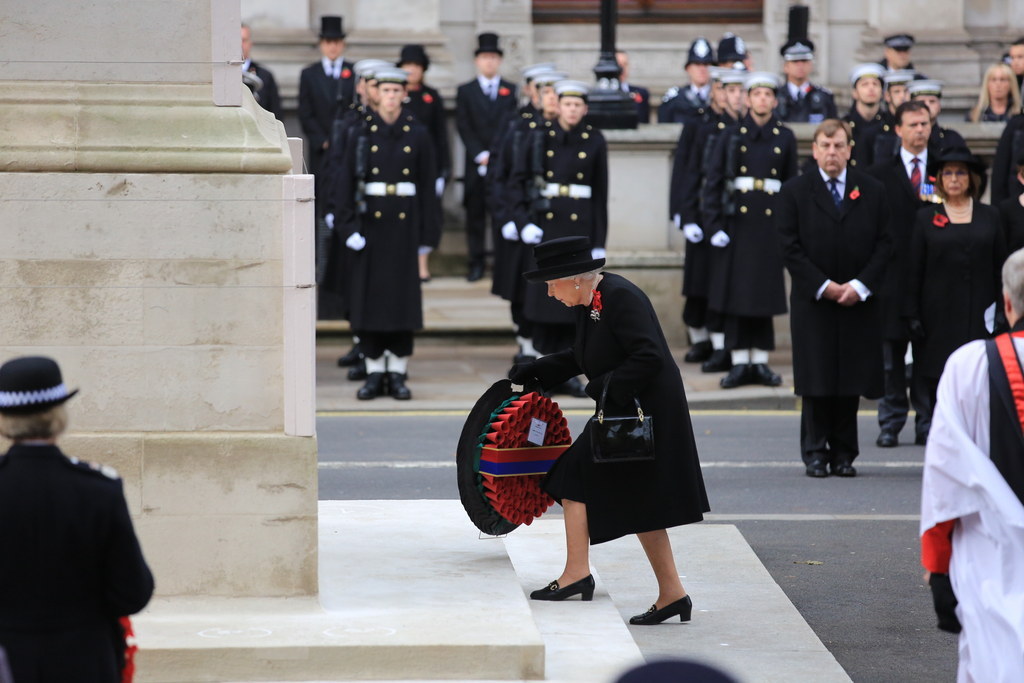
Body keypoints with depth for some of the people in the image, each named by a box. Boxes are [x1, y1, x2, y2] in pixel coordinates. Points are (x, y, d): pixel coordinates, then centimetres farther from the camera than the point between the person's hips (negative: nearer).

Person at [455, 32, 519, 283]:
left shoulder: (512, 91, 10)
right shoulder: (465, 91, 10)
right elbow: (463, 127, 2)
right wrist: (480, 156, -9)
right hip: (476, 165, 0)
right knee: (475, 213, 0)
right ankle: (476, 264, 5)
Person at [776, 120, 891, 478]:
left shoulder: (872, 191, 7)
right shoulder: (795, 192, 3)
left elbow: (884, 243, 3)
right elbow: (790, 248, -2)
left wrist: (860, 285, -9)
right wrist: (823, 286, -10)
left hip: (859, 301, 1)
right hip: (812, 301, -1)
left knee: (851, 379, 2)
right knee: (816, 382, -1)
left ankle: (843, 454, 9)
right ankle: (815, 453, 5)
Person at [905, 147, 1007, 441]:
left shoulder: (990, 216, 9)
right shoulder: (926, 218, 6)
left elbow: (1001, 267, 10)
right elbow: (914, 271, 4)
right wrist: (912, 315, -3)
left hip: (979, 315, 1)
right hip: (939, 315, -1)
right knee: (937, 384, -2)